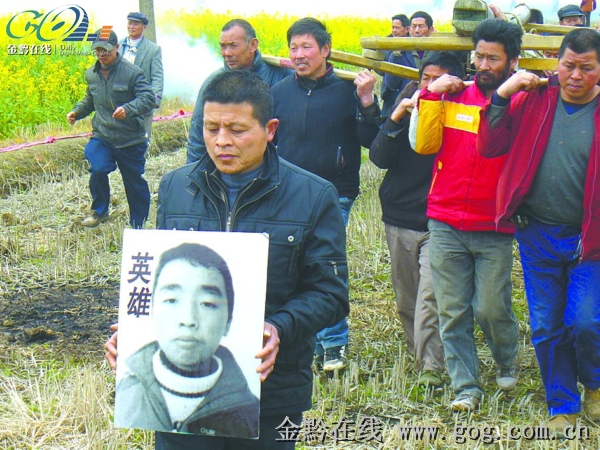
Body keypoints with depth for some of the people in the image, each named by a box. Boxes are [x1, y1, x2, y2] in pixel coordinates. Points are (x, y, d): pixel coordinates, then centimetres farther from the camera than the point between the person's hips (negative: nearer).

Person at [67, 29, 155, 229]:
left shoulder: (132, 72, -12)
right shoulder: (91, 74, 6)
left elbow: (148, 98, -20)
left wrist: (128, 109, -37)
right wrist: (77, 112, 5)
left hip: (131, 139, -3)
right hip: (102, 136, 3)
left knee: (134, 181, 8)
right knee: (98, 169, -22)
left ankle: (138, 225, 26)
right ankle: (100, 211, 4)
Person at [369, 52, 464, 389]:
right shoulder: (405, 109, 5)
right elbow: (380, 158, -2)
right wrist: (397, 118, -15)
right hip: (399, 220, 5)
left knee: (430, 296, -16)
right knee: (405, 300, 13)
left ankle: (431, 368, -13)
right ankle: (420, 357, 29)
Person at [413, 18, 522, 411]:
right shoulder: (454, 96, 7)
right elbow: (425, 144, 0)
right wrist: (433, 95, -5)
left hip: (495, 230, -2)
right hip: (446, 224, 2)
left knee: (491, 309, 0)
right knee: (452, 312, 3)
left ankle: (508, 361, 31)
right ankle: (466, 385, 14)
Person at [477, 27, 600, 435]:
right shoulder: (534, 100, 0)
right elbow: (490, 147, -3)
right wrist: (502, 95, -13)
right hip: (537, 234, 2)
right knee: (546, 327, 9)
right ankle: (562, 405, 28)